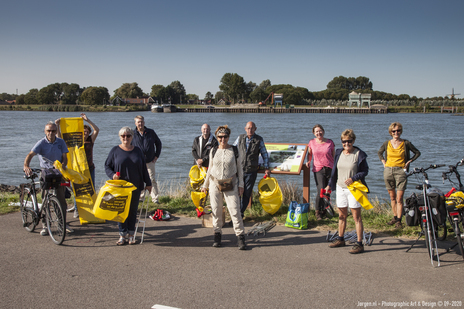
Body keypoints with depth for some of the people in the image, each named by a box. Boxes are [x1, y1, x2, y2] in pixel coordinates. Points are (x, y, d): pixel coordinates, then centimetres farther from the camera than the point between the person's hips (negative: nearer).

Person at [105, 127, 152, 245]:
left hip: (135, 187, 2)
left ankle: (131, 235, 15)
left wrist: (148, 183, 12)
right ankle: (122, 235, 10)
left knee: (133, 210, 6)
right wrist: (112, 175, -14)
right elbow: (107, 166, 6)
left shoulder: (137, 151, 10)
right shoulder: (115, 151, 3)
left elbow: (143, 168, 13)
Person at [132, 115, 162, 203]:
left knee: (152, 179, 0)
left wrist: (157, 155, 7)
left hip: (150, 161, 0)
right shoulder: (132, 134, -1)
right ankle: (140, 197, 20)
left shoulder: (151, 132, 3)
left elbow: (158, 143, 14)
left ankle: (155, 198, 6)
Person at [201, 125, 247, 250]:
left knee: (234, 210, -8)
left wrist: (241, 184, 0)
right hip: (215, 184, 2)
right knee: (216, 210, 4)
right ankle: (217, 234, 17)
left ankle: (240, 236, -2)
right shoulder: (213, 151, 8)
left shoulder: (235, 151, 2)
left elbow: (239, 168, 6)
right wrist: (205, 185, 16)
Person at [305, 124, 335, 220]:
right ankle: (318, 212, 2)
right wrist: (308, 161, 4)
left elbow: (334, 156, 9)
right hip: (318, 169, -1)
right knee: (320, 190, -13)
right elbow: (309, 154, 21)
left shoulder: (330, 142, 2)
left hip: (330, 169, 1)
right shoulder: (312, 143, 3)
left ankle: (324, 210, 23)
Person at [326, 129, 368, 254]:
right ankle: (340, 239, 29)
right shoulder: (339, 153, 9)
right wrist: (330, 185, 15)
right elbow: (335, 170, 17)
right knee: (342, 215, 15)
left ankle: (359, 244, 3)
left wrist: (353, 178, -20)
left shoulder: (359, 154, -8)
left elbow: (365, 171, -6)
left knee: (356, 216, -2)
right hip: (340, 188, 6)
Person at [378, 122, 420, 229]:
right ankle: (395, 217, 23)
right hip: (388, 171, 3)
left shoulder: (406, 143, -3)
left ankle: (399, 220, -2)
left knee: (399, 198, -7)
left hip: (400, 171, -3)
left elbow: (417, 153, 9)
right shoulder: (387, 144, 4)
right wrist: (383, 161, 10)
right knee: (392, 197, 11)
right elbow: (379, 153, 23)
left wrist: (409, 162, 0)